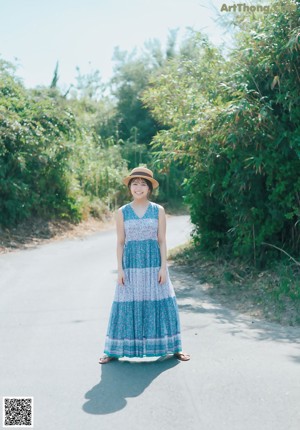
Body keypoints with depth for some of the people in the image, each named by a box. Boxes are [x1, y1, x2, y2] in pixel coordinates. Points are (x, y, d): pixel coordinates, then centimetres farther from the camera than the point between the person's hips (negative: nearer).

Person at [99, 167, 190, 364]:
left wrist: (163, 267, -6)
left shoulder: (158, 210, 3)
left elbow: (162, 241, 1)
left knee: (161, 303, 3)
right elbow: (120, 242, 3)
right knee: (127, 305, 2)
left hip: (154, 262, 0)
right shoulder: (122, 212, 3)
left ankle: (174, 347, 17)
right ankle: (114, 351, 13)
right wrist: (120, 269, -3)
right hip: (131, 263, 0)